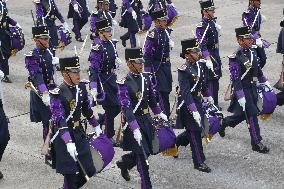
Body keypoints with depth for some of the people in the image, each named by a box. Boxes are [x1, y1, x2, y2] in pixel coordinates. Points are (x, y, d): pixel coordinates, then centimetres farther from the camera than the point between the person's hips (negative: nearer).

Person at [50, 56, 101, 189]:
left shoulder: (81, 87, 2)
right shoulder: (58, 93, -19)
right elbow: (59, 120, -27)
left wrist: (96, 126, 26)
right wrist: (68, 142, -36)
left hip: (79, 133, 7)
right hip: (64, 137, -7)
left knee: (89, 171, 9)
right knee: (71, 175, -2)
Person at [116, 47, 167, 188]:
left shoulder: (146, 77, 3)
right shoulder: (124, 83, -17)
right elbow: (126, 108, -22)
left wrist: (159, 113, 15)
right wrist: (135, 129, -29)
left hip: (146, 119, 7)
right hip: (133, 121, -7)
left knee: (147, 150, 15)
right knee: (142, 155, -3)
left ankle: (124, 163, 41)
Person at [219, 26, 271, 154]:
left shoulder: (252, 52, 4)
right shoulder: (236, 58, -20)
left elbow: (258, 70, 18)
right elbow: (235, 79, -21)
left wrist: (265, 82, 19)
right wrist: (240, 97, -22)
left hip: (253, 88, 8)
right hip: (243, 89, -8)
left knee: (243, 113, 18)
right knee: (252, 114, -3)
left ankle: (225, 122, 42)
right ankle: (256, 143, 8)